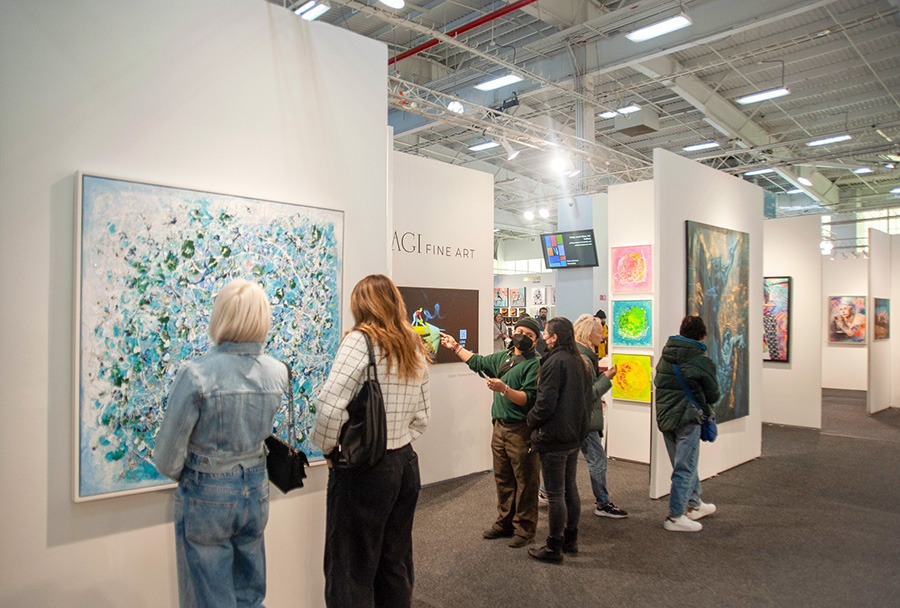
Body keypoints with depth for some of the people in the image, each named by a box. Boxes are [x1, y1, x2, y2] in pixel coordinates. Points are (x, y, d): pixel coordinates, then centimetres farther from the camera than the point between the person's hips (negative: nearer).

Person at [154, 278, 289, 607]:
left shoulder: (195, 374, -21)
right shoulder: (278, 373, -8)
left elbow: (169, 453, -12)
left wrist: (180, 475, 6)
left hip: (207, 497, -4)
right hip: (256, 492, 4)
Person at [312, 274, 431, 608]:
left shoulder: (360, 340, -13)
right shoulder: (414, 347, 8)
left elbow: (330, 407, -22)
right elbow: (421, 417, 10)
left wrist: (328, 448, -6)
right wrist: (395, 442, 13)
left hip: (362, 468, -7)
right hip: (405, 463, 7)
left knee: (351, 571, 8)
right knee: (395, 565, 19)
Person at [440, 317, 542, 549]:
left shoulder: (535, 364, -12)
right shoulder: (503, 357, 13)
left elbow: (529, 399, -21)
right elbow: (478, 362, 29)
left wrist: (504, 389, -29)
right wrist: (456, 347, 31)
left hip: (522, 431, -7)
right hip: (500, 426, 8)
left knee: (525, 481, 3)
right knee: (503, 478, 16)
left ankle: (524, 529, 14)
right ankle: (505, 523, 28)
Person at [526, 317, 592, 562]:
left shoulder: (555, 362, -20)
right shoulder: (580, 362, 8)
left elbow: (546, 402, -22)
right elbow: (587, 398, 16)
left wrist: (532, 420, -6)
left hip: (553, 437, -9)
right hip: (574, 434, 9)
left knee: (555, 493, 0)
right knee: (570, 488, 18)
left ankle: (554, 547, 10)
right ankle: (571, 539, 30)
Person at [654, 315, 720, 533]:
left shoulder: (665, 357, 6)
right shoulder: (701, 361, -12)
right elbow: (713, 395, -3)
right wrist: (704, 406, 18)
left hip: (664, 418, 7)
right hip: (687, 420, -7)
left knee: (684, 465, 22)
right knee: (685, 469, 3)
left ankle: (694, 504, 38)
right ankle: (675, 517, 8)